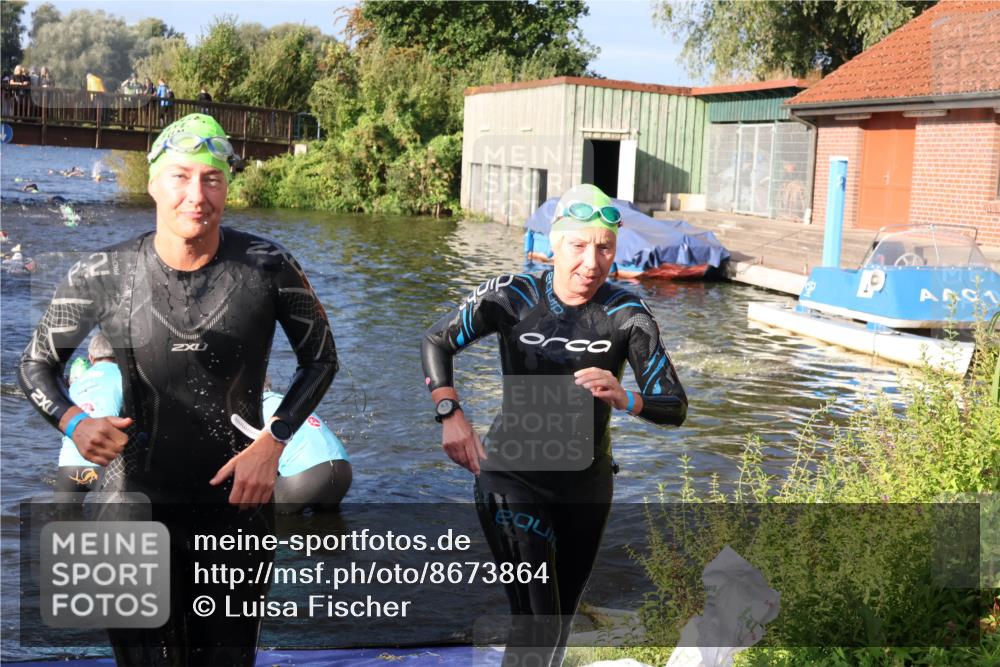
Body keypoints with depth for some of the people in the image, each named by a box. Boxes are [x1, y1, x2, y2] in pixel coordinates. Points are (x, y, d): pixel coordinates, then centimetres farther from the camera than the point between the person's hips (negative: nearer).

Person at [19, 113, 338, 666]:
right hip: (137, 502, 0)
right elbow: (36, 365, 4)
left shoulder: (266, 267, -10)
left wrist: (273, 442, -10)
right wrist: (73, 422, -17)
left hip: (237, 500, 1)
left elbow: (320, 357, 3)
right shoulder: (104, 276, -9)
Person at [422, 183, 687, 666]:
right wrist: (450, 414, -19)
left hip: (586, 482, 3)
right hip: (513, 475, -3)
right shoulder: (512, 296, -14)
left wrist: (625, 400, -34)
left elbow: (675, 406, -13)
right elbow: (437, 341, -4)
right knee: (538, 625, -11)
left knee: (561, 618, 19)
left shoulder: (627, 315, -11)